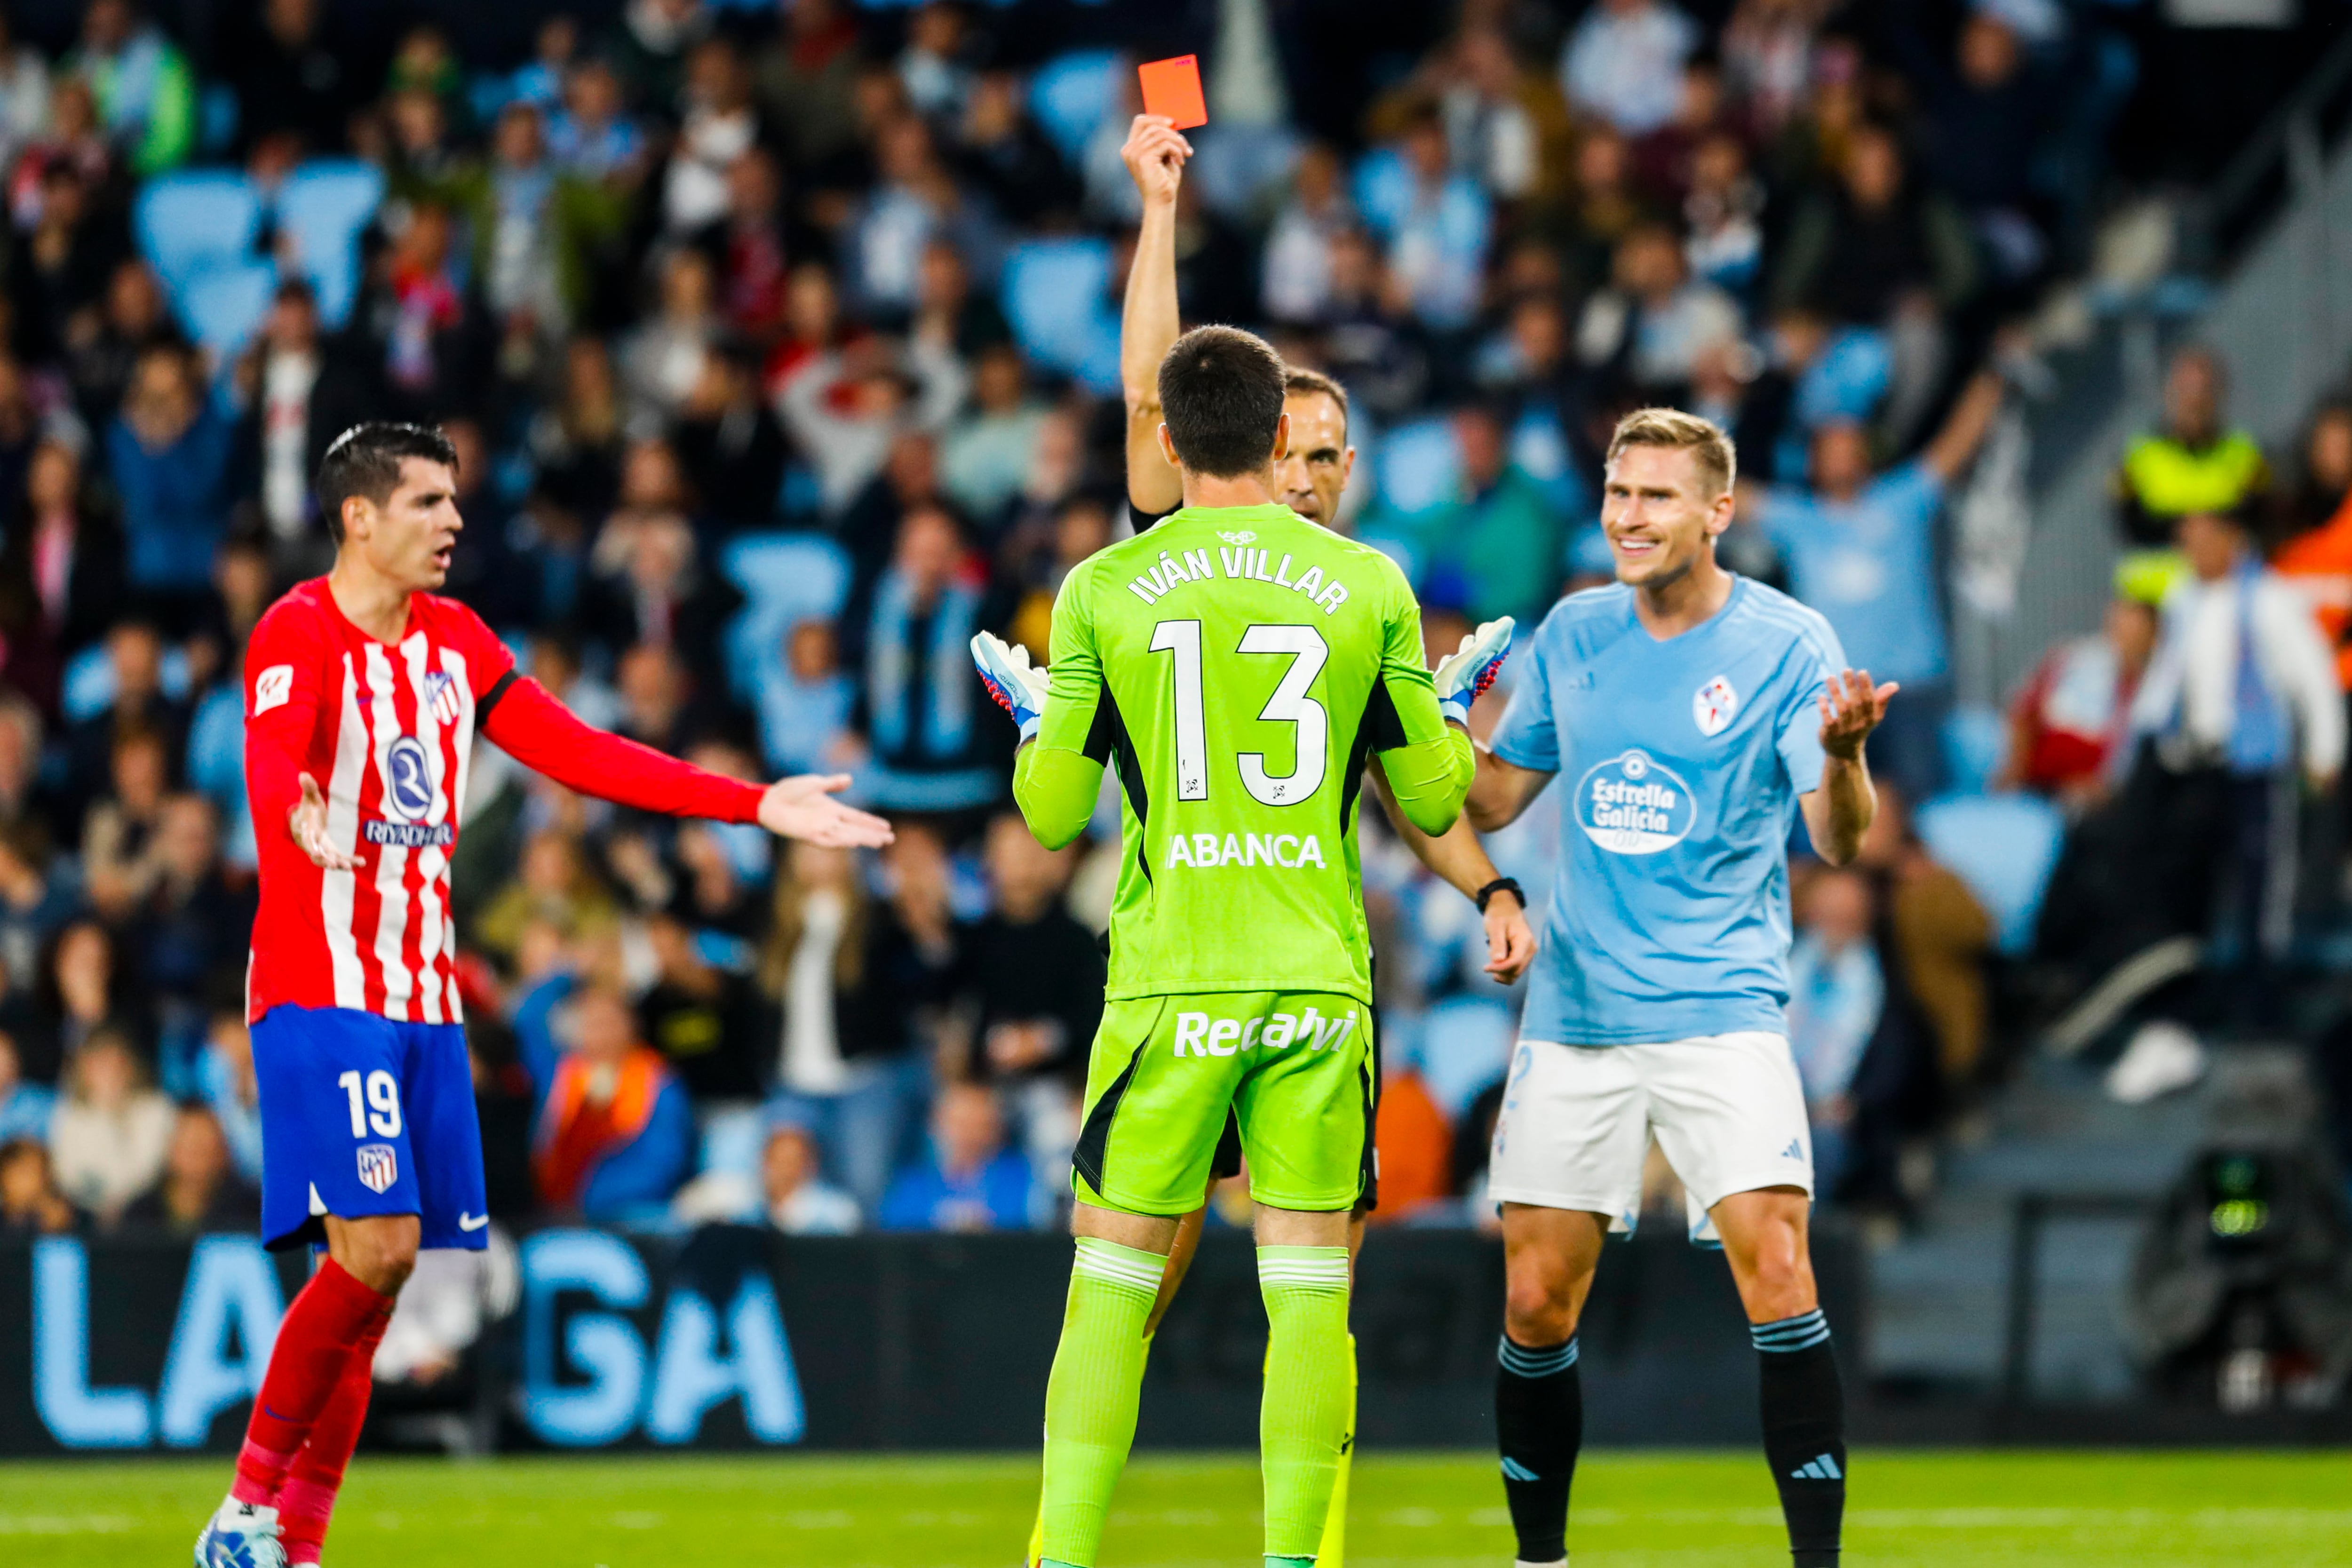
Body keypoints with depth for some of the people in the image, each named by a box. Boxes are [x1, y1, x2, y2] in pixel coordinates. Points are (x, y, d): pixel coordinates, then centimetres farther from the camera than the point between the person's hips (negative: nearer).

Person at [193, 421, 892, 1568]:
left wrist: (756, 804, 11)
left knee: (380, 1265, 2)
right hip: (321, 993, -7)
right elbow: (271, 755, -29)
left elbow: (576, 753, 15)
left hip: (425, 1002, 7)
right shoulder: (299, 634, -10)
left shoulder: (453, 640, 14)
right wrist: (300, 814, -54)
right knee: (376, 1245, -19)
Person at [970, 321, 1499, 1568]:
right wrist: (1459, 703, 27)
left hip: (1167, 983, 0)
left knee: (1115, 1275, 6)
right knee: (1309, 1285, 4)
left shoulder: (1101, 592, 0)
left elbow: (1054, 813, 4)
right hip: (1319, 979, 0)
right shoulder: (1369, 587, 1)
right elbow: (1432, 801, 7)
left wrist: (1029, 715, 24)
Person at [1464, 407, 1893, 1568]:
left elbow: (1840, 840, -13)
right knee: (1537, 1306, 4)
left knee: (1776, 1276, -18)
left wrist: (1842, 753, -34)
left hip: (1719, 1008, -4)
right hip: (1573, 1013, 4)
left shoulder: (1786, 644, -5)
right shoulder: (1573, 634, 8)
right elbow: (1492, 799, 17)